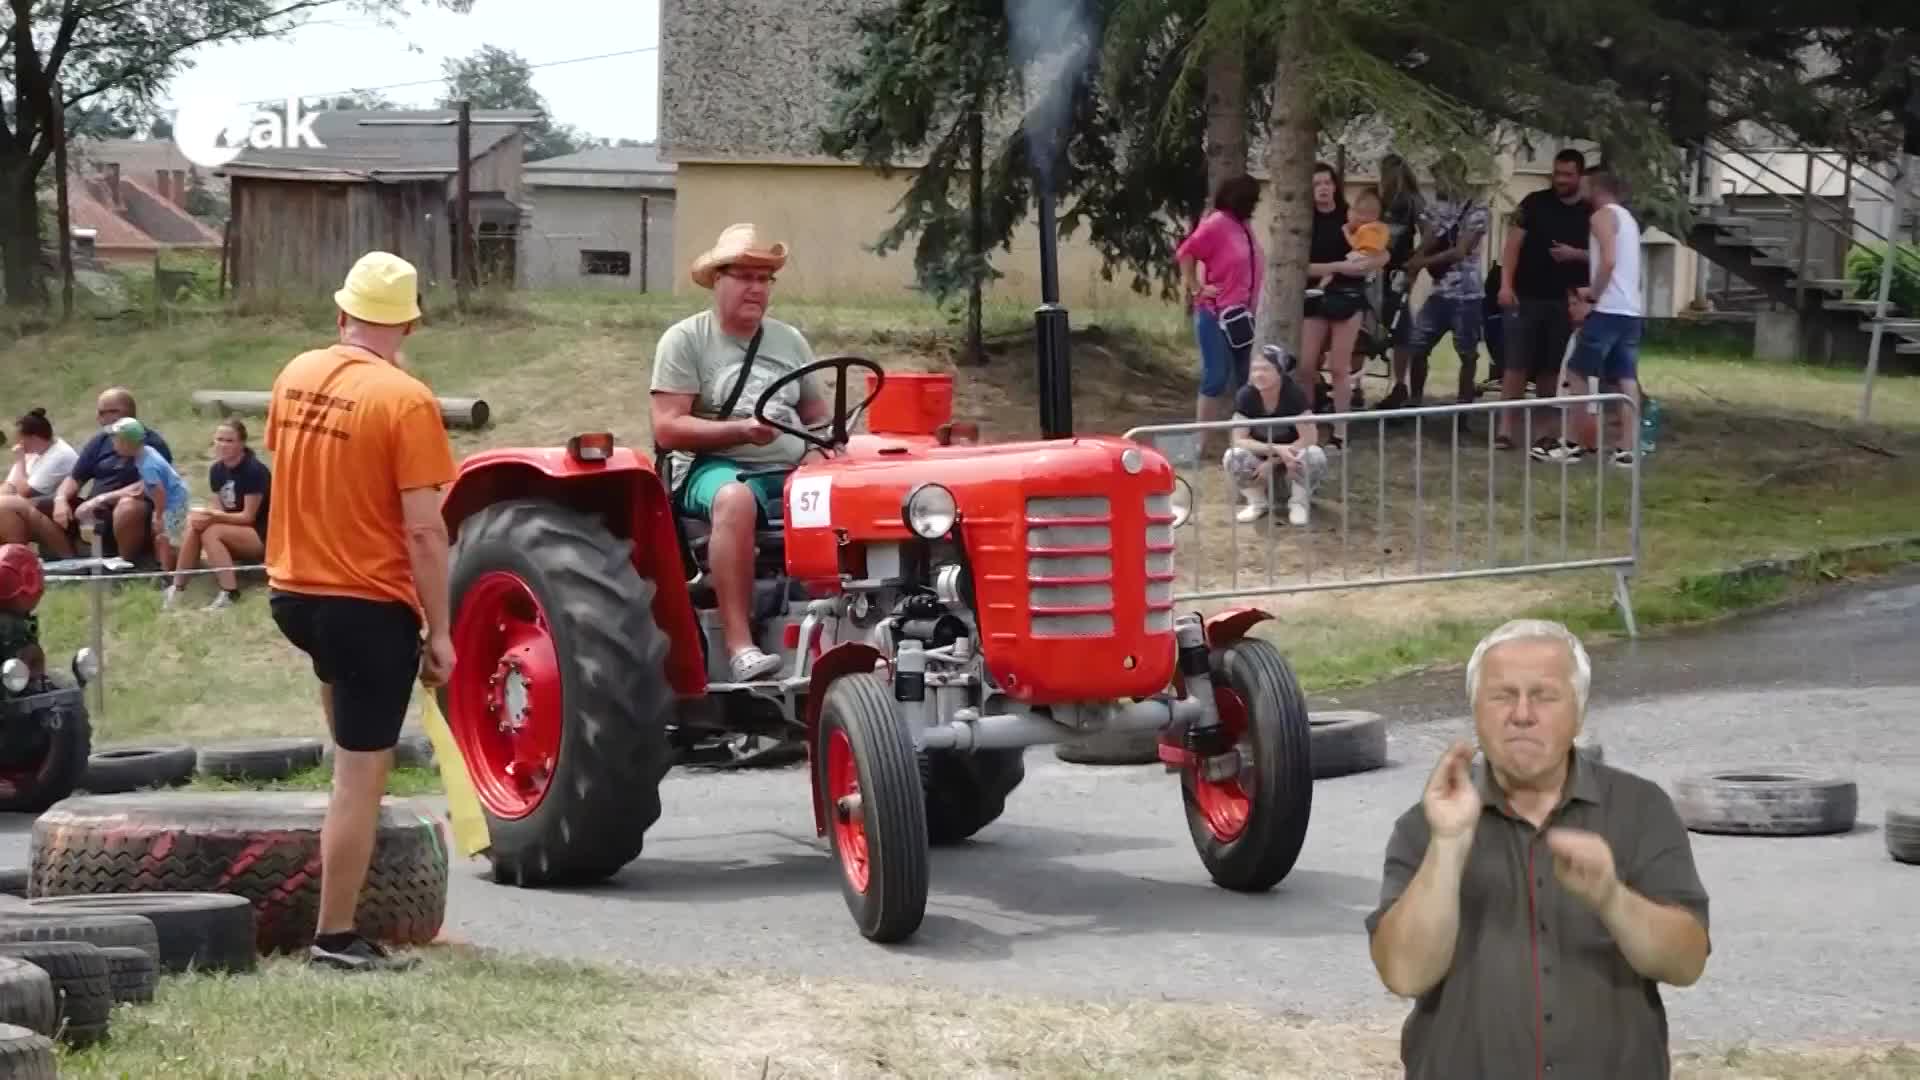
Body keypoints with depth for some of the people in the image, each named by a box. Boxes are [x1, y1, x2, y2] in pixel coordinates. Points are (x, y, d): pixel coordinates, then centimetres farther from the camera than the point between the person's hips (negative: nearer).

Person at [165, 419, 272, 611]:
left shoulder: (254, 470, -18)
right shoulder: (217, 469, 4)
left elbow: (248, 516, -19)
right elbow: (223, 509, 5)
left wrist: (213, 516, -31)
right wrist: (206, 513, -19)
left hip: (263, 536, -7)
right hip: (233, 531, 7)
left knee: (211, 532, -29)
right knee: (193, 526, -18)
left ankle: (230, 594, -32)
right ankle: (177, 588, -18)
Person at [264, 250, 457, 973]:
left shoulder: (295, 376, 2)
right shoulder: (405, 400, -17)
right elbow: (424, 531, -18)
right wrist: (440, 631, -10)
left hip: (292, 593, 7)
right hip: (370, 604, -7)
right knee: (361, 778, 0)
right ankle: (336, 939, 4)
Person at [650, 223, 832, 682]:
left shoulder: (790, 342, 18)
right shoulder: (685, 340, 2)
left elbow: (818, 415, 22)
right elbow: (668, 429, -7)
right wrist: (740, 430, -19)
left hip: (790, 474, 5)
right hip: (712, 470, -5)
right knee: (735, 498, -41)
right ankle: (740, 647, -45)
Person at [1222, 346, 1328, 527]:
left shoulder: (1294, 394, -24)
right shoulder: (1245, 396, -20)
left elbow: (1310, 438, -23)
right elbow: (1239, 440, -21)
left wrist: (1273, 461, -26)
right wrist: (1276, 449, -34)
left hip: (1290, 457, -1)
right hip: (1261, 457, 1)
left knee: (1314, 456, -34)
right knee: (1233, 456, -30)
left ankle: (1298, 502, -5)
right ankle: (1258, 502, -2)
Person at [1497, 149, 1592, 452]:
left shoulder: (1591, 214, 6)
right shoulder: (1534, 203, 1)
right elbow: (1513, 244, -2)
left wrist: (1576, 255, -12)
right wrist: (1506, 284, -12)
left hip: (1564, 302, 2)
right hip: (1526, 297, -2)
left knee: (1551, 368, 6)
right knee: (1517, 364, -6)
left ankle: (1543, 430, 13)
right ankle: (1506, 428, -6)